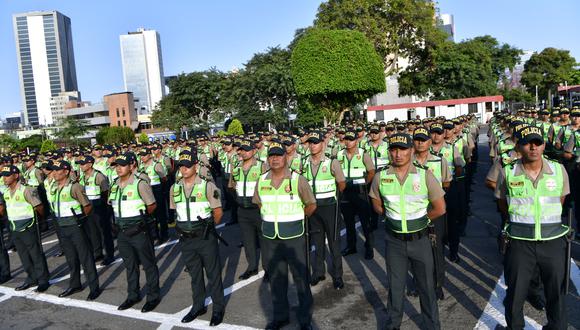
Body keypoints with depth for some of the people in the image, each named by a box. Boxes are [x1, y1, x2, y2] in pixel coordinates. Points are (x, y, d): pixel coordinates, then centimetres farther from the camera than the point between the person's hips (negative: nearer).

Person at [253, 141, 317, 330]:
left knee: (301, 278, 6)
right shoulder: (261, 181, 2)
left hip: (294, 238, -3)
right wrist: (271, 218, 11)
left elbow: (311, 205, 1)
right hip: (270, 238, 4)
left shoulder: (298, 180, -10)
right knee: (276, 279, 16)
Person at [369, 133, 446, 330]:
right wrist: (396, 218, 3)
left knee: (426, 285, 12)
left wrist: (418, 219, 0)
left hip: (420, 239, -1)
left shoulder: (425, 175, -11)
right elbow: (377, 206, 9)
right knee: (395, 285, 16)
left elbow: (440, 208, -6)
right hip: (394, 240, 1)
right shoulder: (381, 177, -5)